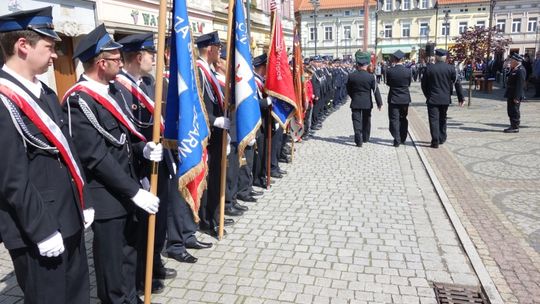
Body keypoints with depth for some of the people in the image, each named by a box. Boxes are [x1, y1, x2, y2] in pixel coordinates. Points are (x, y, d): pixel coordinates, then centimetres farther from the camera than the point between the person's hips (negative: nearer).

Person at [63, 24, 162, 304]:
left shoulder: (112, 90, 8)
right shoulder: (79, 101, -20)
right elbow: (96, 157, -22)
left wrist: (143, 148, -7)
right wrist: (135, 191, -20)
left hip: (125, 190, 9)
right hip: (106, 196, -8)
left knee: (129, 252, 23)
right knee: (113, 263, 10)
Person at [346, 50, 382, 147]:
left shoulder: (351, 76, -5)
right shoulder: (371, 77, -9)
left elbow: (348, 90, 5)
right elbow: (376, 91, -7)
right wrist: (379, 103, 0)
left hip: (355, 102, -1)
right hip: (367, 103, 1)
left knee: (357, 121, 0)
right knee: (366, 120, 17)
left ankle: (358, 140, -11)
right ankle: (365, 138, 31)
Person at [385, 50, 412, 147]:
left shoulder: (390, 71, -12)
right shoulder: (408, 71, -8)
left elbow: (388, 83, 0)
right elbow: (409, 84, 4)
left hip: (393, 99, -2)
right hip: (405, 98, 2)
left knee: (394, 119, 2)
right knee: (403, 119, 16)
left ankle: (397, 140, -4)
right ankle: (403, 138, 26)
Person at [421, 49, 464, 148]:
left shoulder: (429, 68, -7)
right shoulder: (451, 68, -3)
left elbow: (423, 84, 0)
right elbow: (457, 83, -2)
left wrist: (427, 95, 15)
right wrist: (461, 98, 4)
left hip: (432, 99, -3)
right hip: (445, 99, 3)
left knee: (434, 120, -1)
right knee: (442, 119, 19)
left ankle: (435, 141, -6)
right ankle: (442, 138, 28)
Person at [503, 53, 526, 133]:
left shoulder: (520, 70, -18)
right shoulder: (513, 69, 13)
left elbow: (520, 85, -21)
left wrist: (516, 97, -23)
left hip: (515, 96, -10)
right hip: (510, 95, 10)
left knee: (514, 111, -4)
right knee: (510, 111, 15)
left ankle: (515, 127, 3)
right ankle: (513, 126, 24)